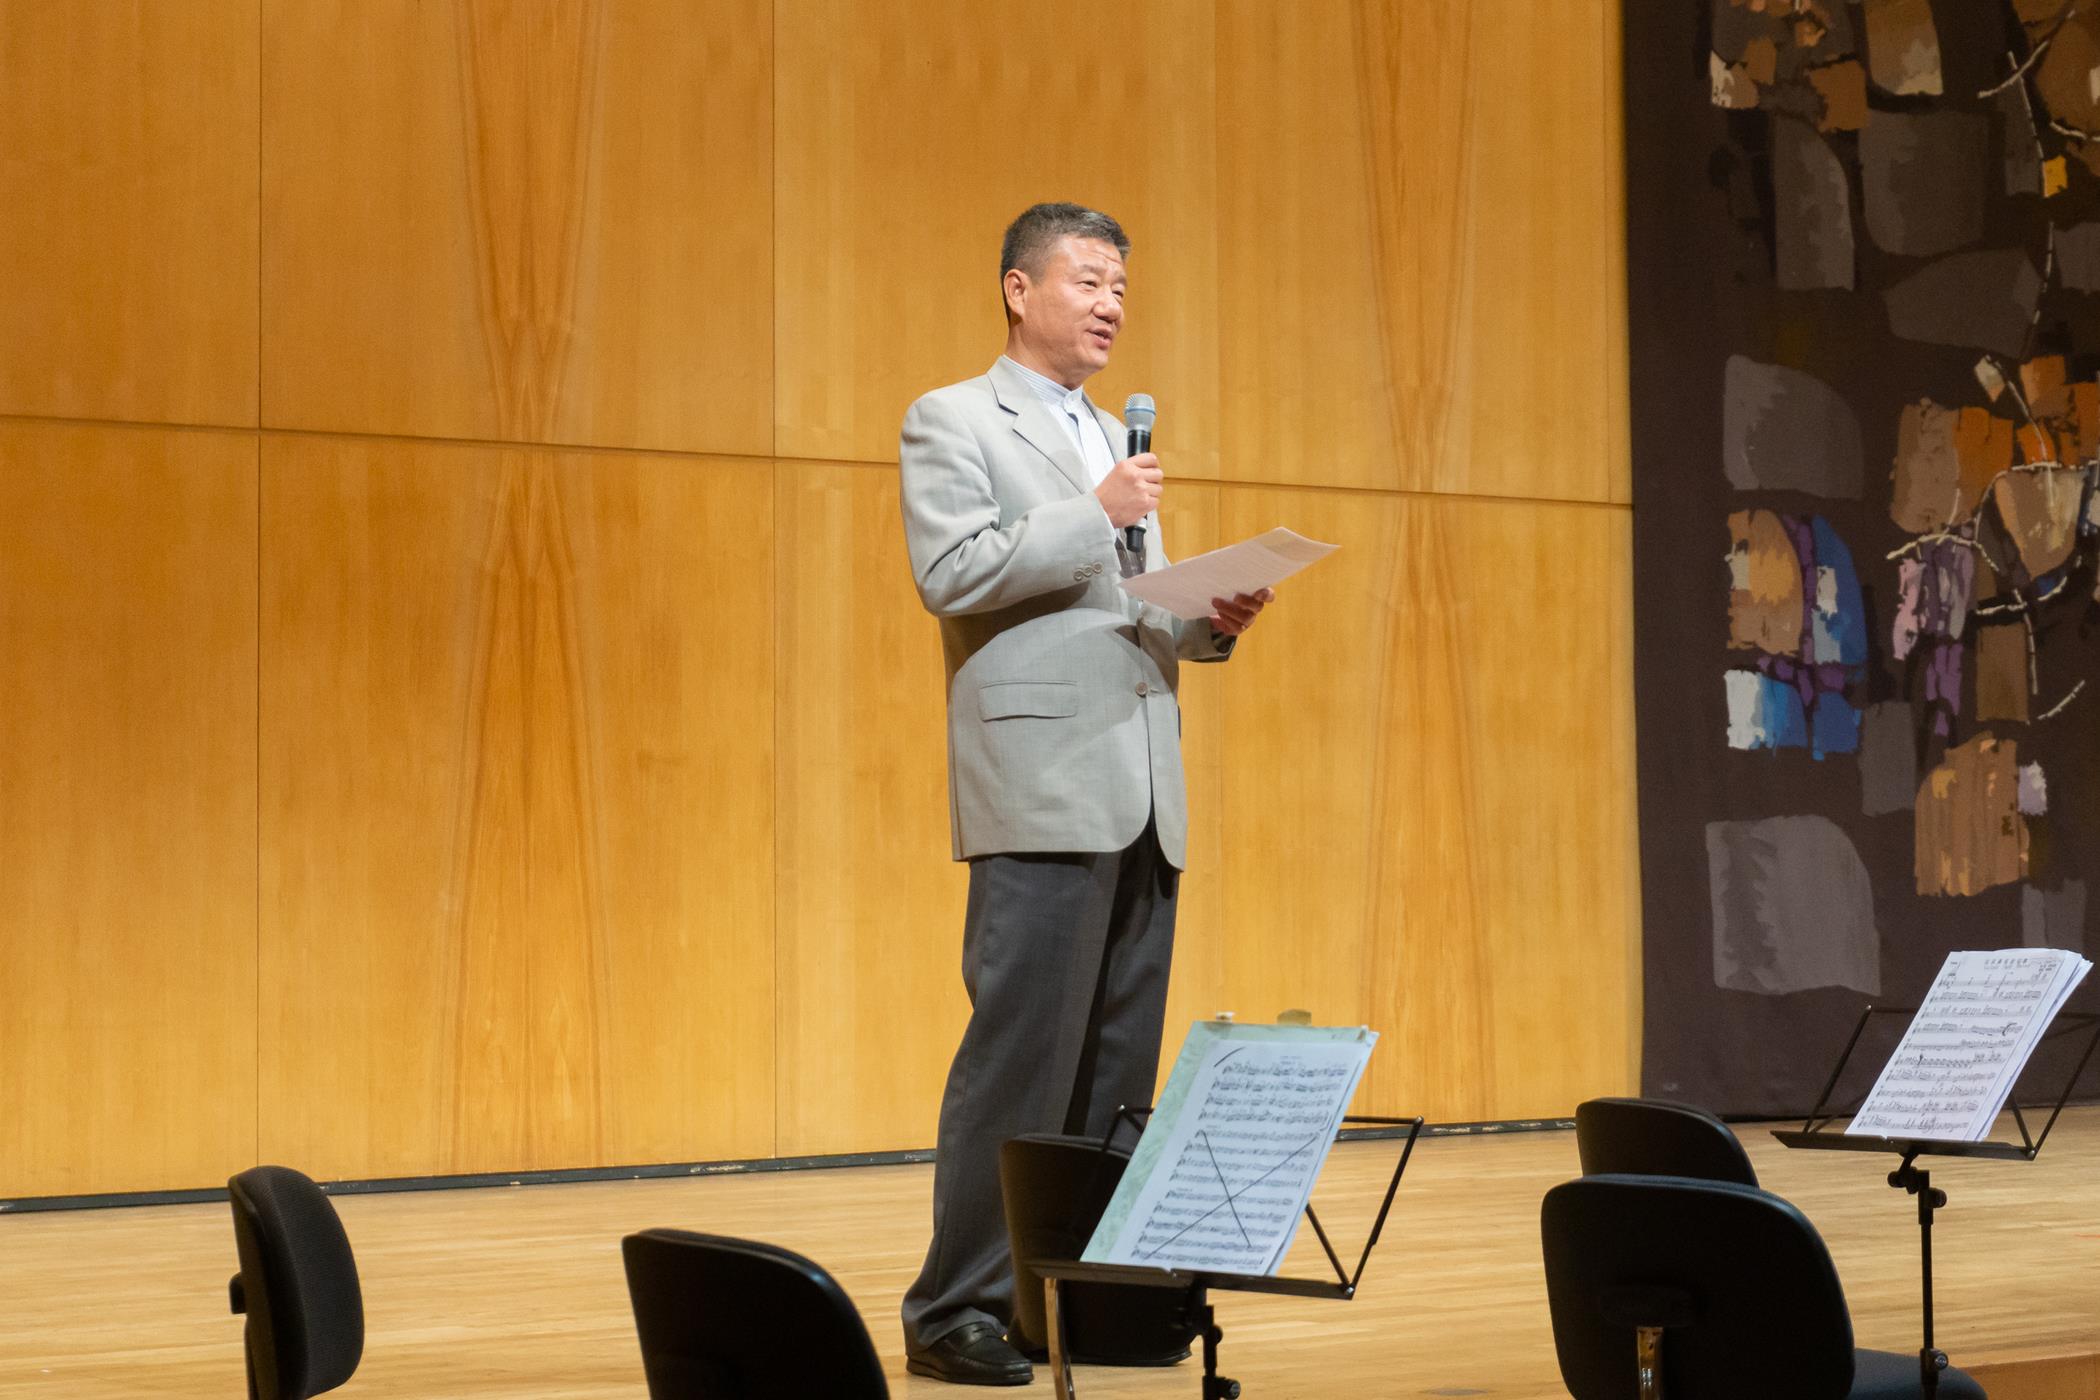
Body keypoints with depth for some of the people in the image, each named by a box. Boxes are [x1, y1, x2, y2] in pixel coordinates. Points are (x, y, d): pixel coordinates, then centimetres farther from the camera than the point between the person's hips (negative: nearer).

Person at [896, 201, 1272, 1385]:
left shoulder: (1115, 440, 25)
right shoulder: (954, 422, 2)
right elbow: (952, 573, -12)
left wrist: (1213, 621, 6)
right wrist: (1095, 514, -15)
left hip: (1142, 796, 8)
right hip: (1043, 786, -8)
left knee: (1120, 1066, 6)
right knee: (1022, 1054, -10)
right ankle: (956, 1311, -5)